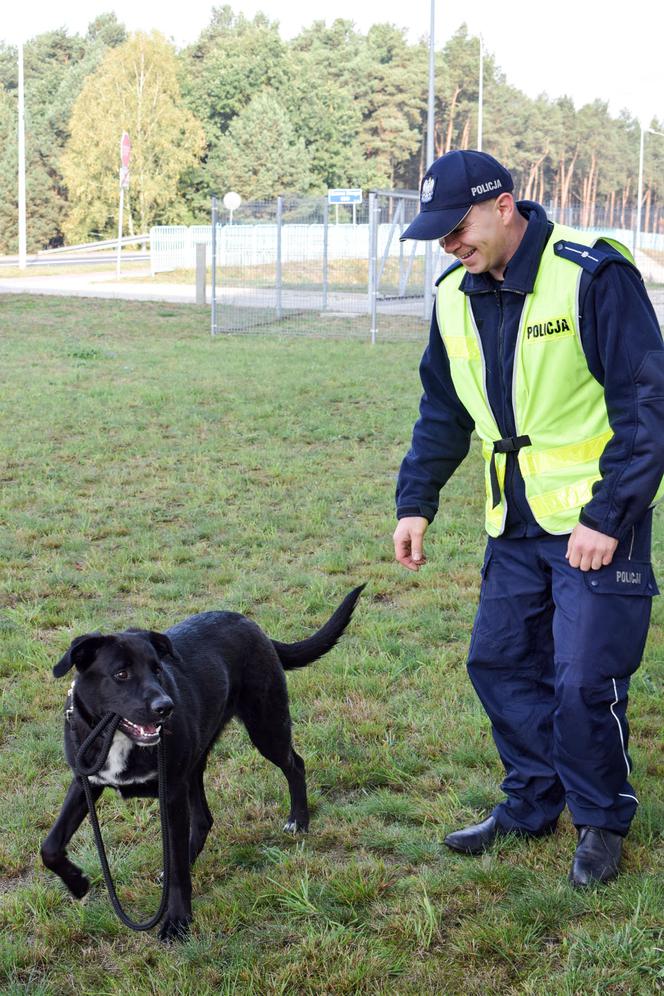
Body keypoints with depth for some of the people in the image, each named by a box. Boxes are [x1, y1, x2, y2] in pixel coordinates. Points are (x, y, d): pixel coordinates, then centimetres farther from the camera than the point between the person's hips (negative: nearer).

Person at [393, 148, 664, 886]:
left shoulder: (594, 278, -18)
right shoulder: (456, 297, 4)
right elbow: (443, 412, 16)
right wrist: (416, 502, 10)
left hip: (597, 521, -7)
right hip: (516, 523, 7)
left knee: (584, 681, -6)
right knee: (499, 663, 10)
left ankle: (602, 822, 17)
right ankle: (532, 804, 30)